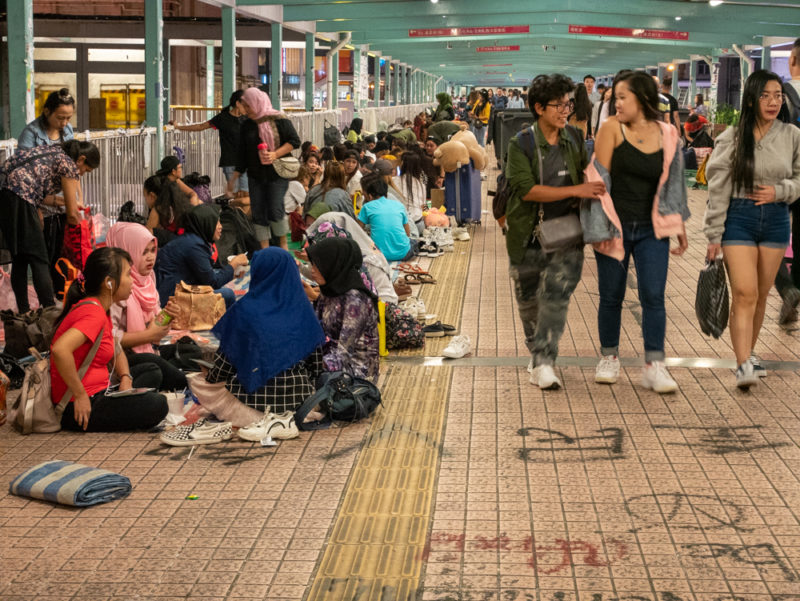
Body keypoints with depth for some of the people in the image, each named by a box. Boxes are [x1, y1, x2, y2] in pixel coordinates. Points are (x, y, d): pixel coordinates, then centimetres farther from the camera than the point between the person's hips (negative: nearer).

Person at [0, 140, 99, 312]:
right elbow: (72, 214, 3)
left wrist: (69, 202, 33)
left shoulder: (55, 152, 23)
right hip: (19, 201, -9)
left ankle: (23, 312, 16)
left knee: (19, 259, 13)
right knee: (39, 260, -7)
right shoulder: (68, 163, -1)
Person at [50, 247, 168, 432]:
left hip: (97, 394, 10)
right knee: (157, 406, -19)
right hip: (79, 409, -10)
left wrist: (125, 379, 4)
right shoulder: (94, 313, -21)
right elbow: (60, 350, -37)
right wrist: (80, 395, -28)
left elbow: (117, 352, 24)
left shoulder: (100, 309, 11)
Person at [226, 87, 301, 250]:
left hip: (277, 174, -5)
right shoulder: (247, 125, 10)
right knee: (258, 212, 1)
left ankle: (283, 243, 11)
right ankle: (264, 250, 9)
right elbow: (242, 154, 15)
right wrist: (234, 177, 12)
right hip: (255, 176, 5)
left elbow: (295, 141, -6)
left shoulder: (279, 120, -4)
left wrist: (275, 154, -17)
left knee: (275, 210, -11)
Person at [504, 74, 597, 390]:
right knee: (529, 299, 12)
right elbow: (527, 189, -19)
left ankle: (544, 362, -11)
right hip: (529, 236, -1)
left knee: (556, 295, -12)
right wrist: (574, 191, -23)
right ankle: (536, 352, 33)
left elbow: (586, 176, 21)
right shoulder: (521, 144, -9)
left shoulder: (574, 139, 4)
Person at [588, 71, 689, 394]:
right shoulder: (612, 128, -5)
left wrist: (679, 227, 15)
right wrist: (600, 226, -11)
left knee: (653, 296, -6)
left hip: (652, 229, 1)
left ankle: (654, 366, -3)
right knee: (611, 296, 8)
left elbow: (672, 185, 12)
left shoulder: (667, 135, 3)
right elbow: (600, 179, -6)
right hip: (616, 226, -1)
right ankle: (609, 358, 24)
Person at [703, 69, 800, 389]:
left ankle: (748, 353, 27)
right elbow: (718, 189, -3)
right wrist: (714, 236, -5)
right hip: (739, 219, -3)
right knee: (745, 294, -12)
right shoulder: (732, 138, -4)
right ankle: (743, 365, -15)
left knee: (761, 296, 11)